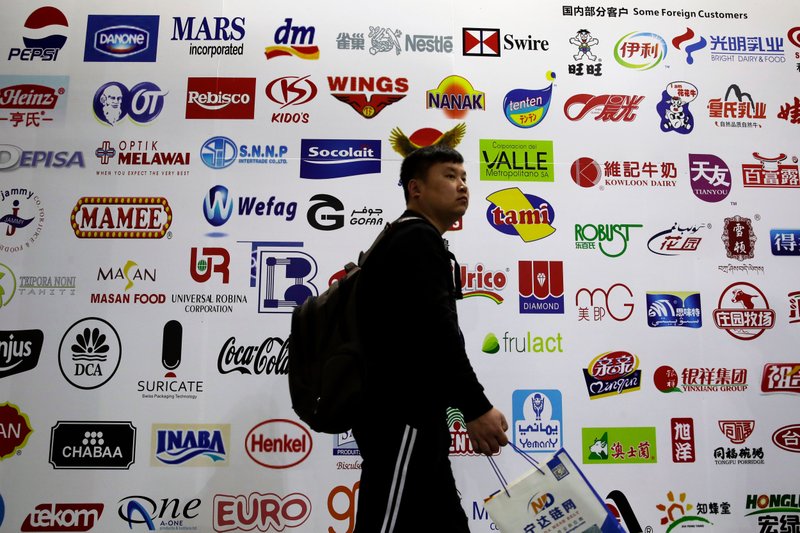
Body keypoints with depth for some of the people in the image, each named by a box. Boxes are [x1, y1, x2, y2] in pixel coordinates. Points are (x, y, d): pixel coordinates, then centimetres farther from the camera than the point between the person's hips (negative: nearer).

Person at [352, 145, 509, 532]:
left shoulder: (408, 240, 24)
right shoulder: (419, 240, -9)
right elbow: (436, 331, -21)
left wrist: (467, 409, 26)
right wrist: (477, 408, -16)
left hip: (403, 414, 11)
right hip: (401, 417, -11)